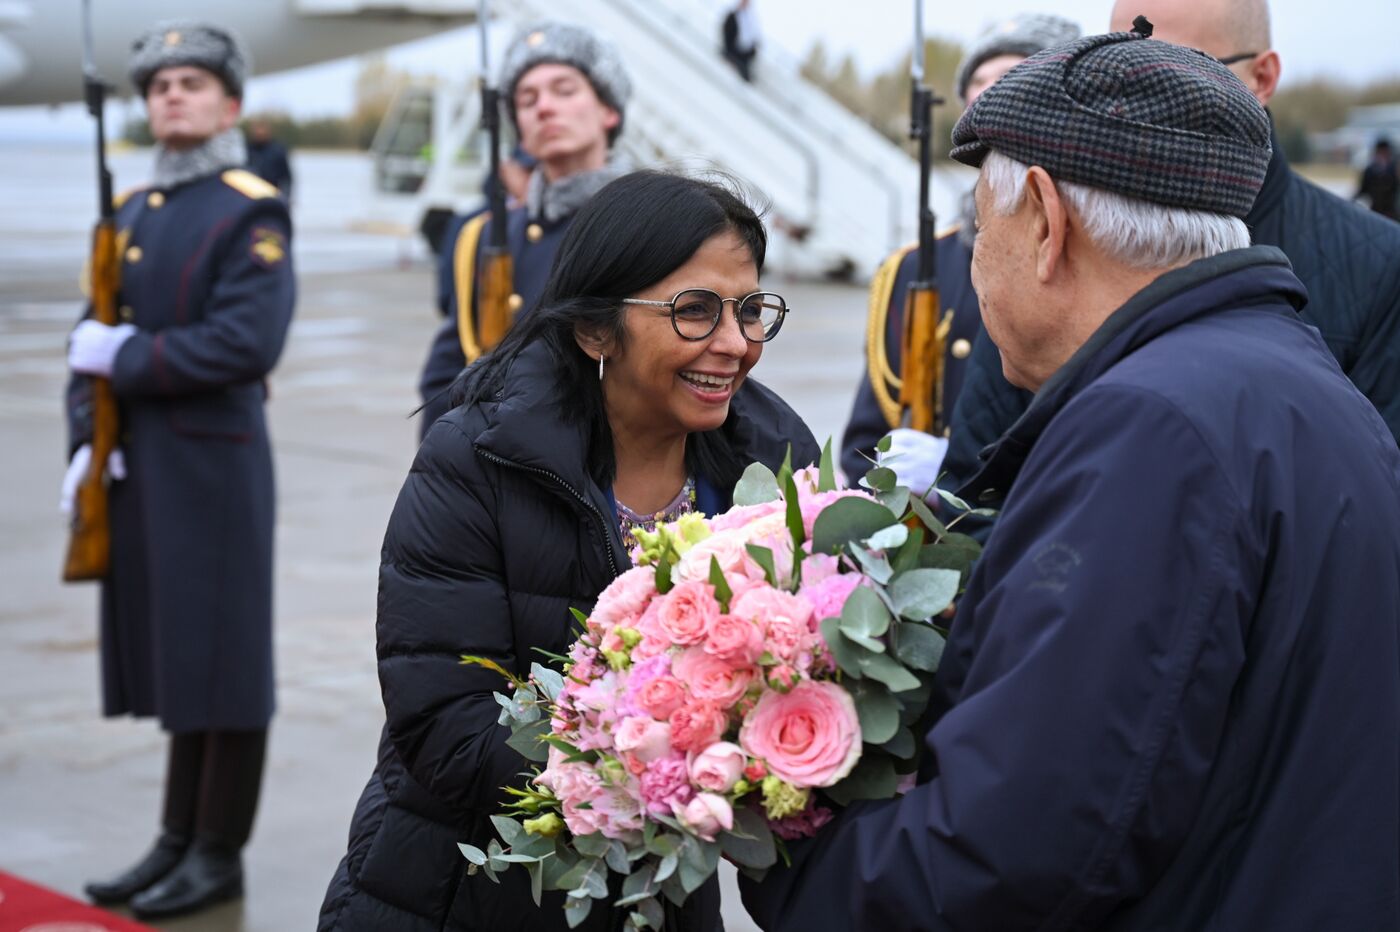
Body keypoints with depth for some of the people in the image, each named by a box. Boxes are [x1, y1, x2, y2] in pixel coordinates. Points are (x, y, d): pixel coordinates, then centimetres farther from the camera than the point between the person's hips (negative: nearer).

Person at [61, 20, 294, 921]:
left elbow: (248, 343, -19)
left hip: (215, 468, -7)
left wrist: (129, 357, -13)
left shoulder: (253, 213, -7)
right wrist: (86, 440, 2)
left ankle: (221, 854, 10)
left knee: (222, 655, 1)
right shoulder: (132, 213, 15)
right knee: (169, 650, 13)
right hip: (139, 468, 7)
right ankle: (179, 839, 23)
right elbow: (95, 340, 15)